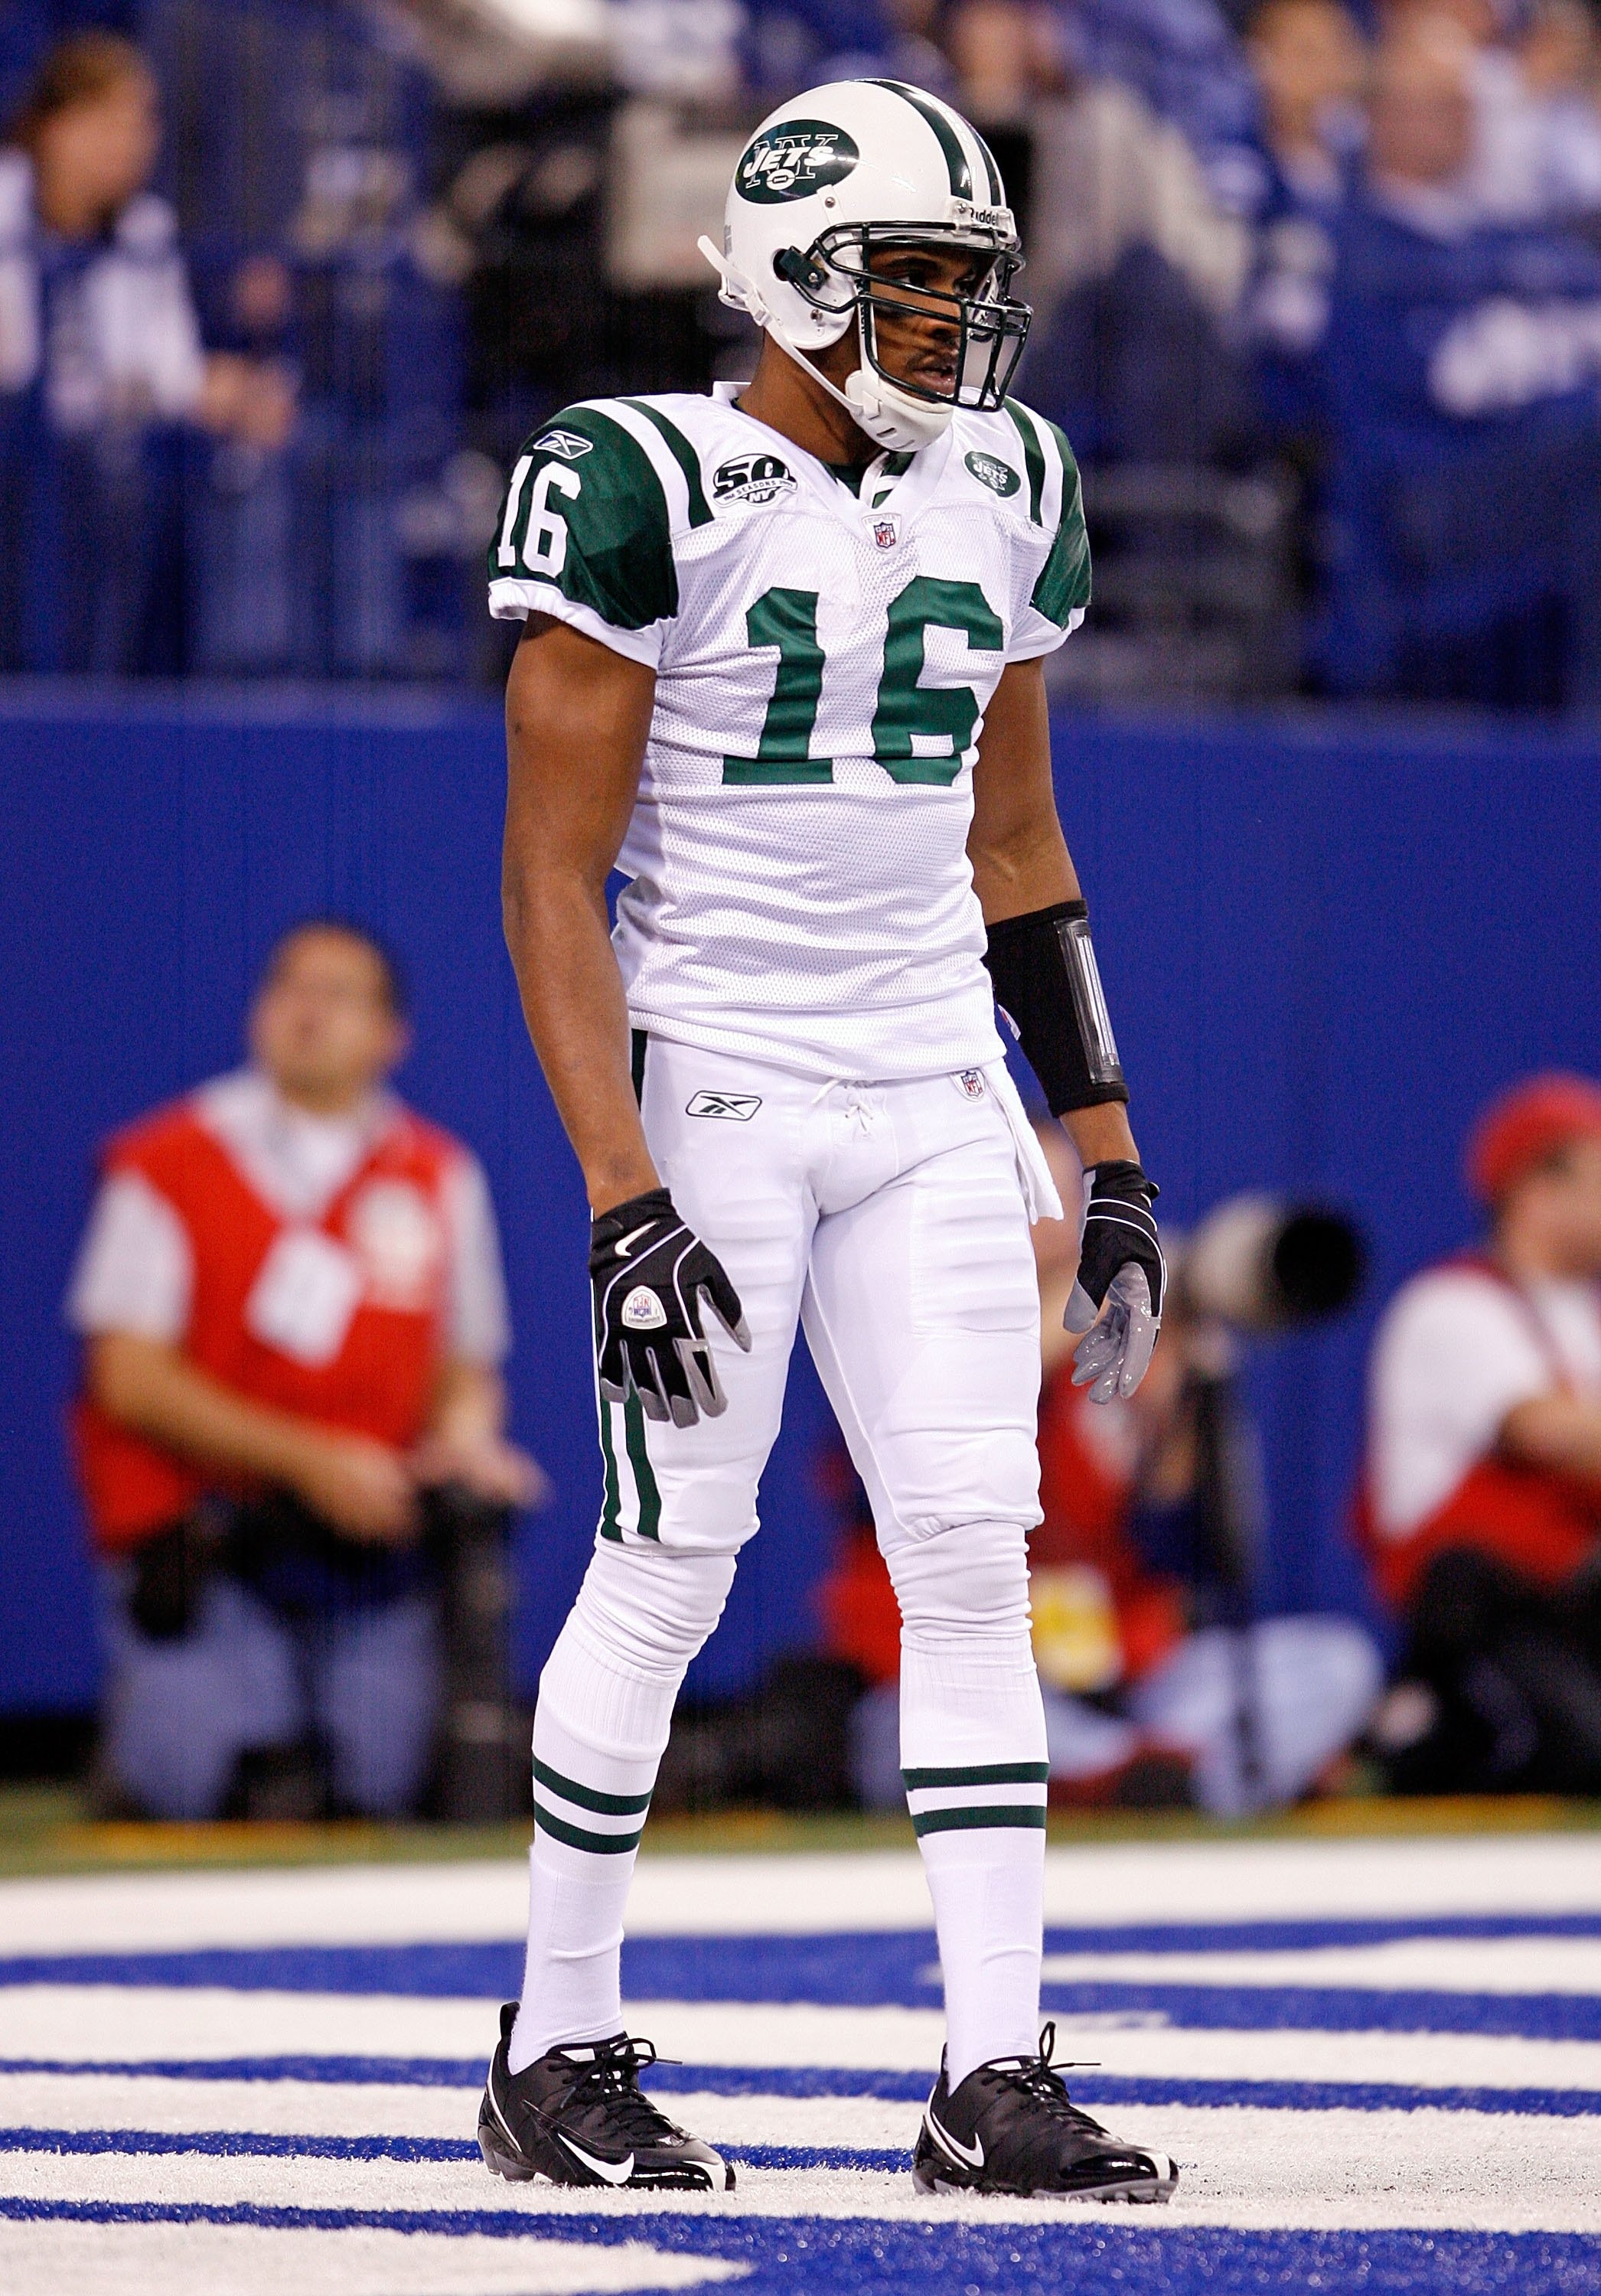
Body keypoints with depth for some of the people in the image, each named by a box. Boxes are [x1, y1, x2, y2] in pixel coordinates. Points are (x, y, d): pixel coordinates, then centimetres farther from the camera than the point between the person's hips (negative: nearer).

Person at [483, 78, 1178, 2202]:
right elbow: (553, 882, -11)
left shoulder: (999, 494, 9)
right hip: (708, 1087, -5)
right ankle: (556, 2053, 11)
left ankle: (996, 2074, -1)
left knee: (974, 1555, -2)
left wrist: (1113, 1158, 14)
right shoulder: (644, 491, -11)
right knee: (671, 1565, -3)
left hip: (933, 1099, 5)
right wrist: (623, 1205, -18)